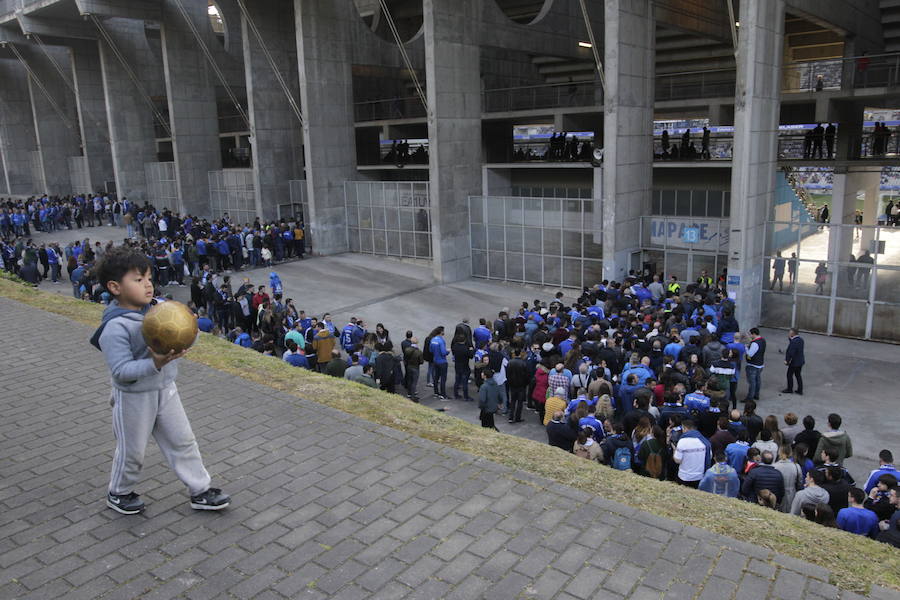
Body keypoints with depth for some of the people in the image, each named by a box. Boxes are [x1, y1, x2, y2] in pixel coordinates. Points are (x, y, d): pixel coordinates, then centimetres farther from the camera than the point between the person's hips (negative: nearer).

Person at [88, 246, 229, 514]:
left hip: (165, 389, 6)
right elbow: (121, 371, -29)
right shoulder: (115, 328, -24)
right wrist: (155, 364, -41)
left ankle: (200, 491, 25)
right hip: (134, 398, -6)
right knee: (132, 451, 13)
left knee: (183, 441, 13)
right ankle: (118, 493, 40)